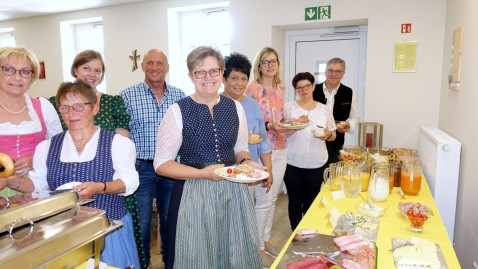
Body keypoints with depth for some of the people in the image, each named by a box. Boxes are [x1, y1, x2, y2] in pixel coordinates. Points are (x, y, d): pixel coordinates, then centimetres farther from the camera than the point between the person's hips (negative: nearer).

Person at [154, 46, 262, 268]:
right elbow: (161, 164, -8)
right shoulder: (178, 111, -10)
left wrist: (246, 163, -8)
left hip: (233, 191, 4)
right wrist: (202, 173, -18)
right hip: (195, 194, -3)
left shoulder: (235, 107, 3)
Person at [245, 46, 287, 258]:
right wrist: (269, 126, -24)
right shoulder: (253, 88, -10)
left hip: (280, 149, 6)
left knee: (272, 197, 15)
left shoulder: (281, 88, 9)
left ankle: (266, 239, 31)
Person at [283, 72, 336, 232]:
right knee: (295, 201, 8)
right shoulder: (289, 108, -2)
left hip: (317, 163, 2)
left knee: (311, 201, 14)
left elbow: (333, 135, 11)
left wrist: (327, 135, -11)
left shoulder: (324, 109, 6)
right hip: (293, 163, -2)